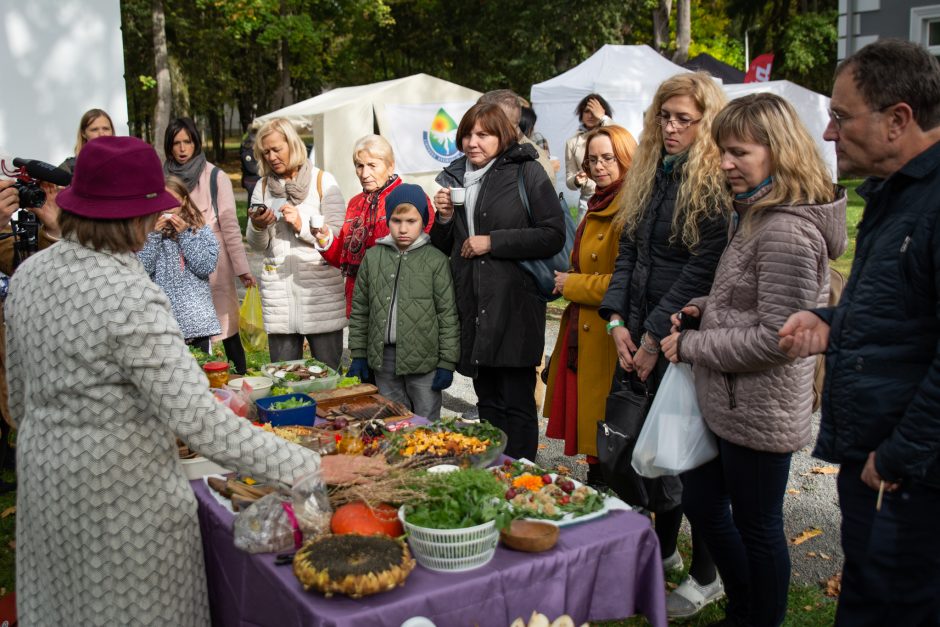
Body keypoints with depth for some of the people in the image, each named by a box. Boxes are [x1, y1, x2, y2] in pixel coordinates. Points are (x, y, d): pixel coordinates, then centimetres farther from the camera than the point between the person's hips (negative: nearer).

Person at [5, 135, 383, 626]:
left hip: (44, 470, 8)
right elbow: (199, 420, -31)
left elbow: (20, 392, 11)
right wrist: (310, 467, -27)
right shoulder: (132, 300, -27)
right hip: (120, 491, -8)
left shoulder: (29, 273, -1)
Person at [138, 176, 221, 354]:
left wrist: (184, 234, -9)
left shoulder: (201, 231, 5)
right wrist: (155, 234, -10)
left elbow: (206, 267, -9)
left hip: (197, 319, 0)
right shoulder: (147, 232, 5)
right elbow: (141, 269, -7)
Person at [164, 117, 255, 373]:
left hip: (213, 264, -3)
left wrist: (242, 268, -9)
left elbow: (230, 225, -6)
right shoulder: (164, 179, 7)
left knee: (227, 331, 2)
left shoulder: (216, 177, -4)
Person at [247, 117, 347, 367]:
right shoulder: (263, 187, 12)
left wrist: (302, 224, -16)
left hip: (320, 288, -3)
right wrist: (258, 227, -9)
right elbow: (257, 245, 12)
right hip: (278, 288, 3)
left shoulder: (323, 181, 2)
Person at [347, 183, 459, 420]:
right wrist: (358, 354, 8)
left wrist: (447, 362, -6)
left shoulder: (436, 260, -6)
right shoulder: (373, 257, 4)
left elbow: (448, 314, -5)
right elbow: (359, 309, 10)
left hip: (423, 359, -3)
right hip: (383, 356, 3)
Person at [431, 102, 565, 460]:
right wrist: (444, 218, -2)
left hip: (514, 307, -6)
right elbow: (444, 248, 19)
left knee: (516, 403, 1)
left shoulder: (525, 172, -4)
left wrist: (492, 242, -14)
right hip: (473, 309, 6)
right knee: (487, 401, 16)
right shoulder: (453, 178, 13)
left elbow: (553, 235, -12)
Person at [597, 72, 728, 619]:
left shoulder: (717, 184, -11)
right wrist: (618, 322, 0)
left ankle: (706, 577, 20)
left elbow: (702, 270, -16)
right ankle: (664, 551, 35)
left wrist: (656, 336, -15)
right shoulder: (650, 175, 13)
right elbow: (629, 251, 11)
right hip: (640, 338, 7)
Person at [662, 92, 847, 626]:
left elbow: (776, 336, -24)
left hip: (759, 413, -11)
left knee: (757, 527, 8)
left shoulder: (787, 232, -22)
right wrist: (704, 308, 4)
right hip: (728, 401, 11)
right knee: (702, 504, 21)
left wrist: (692, 345, -15)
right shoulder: (758, 215, 11)